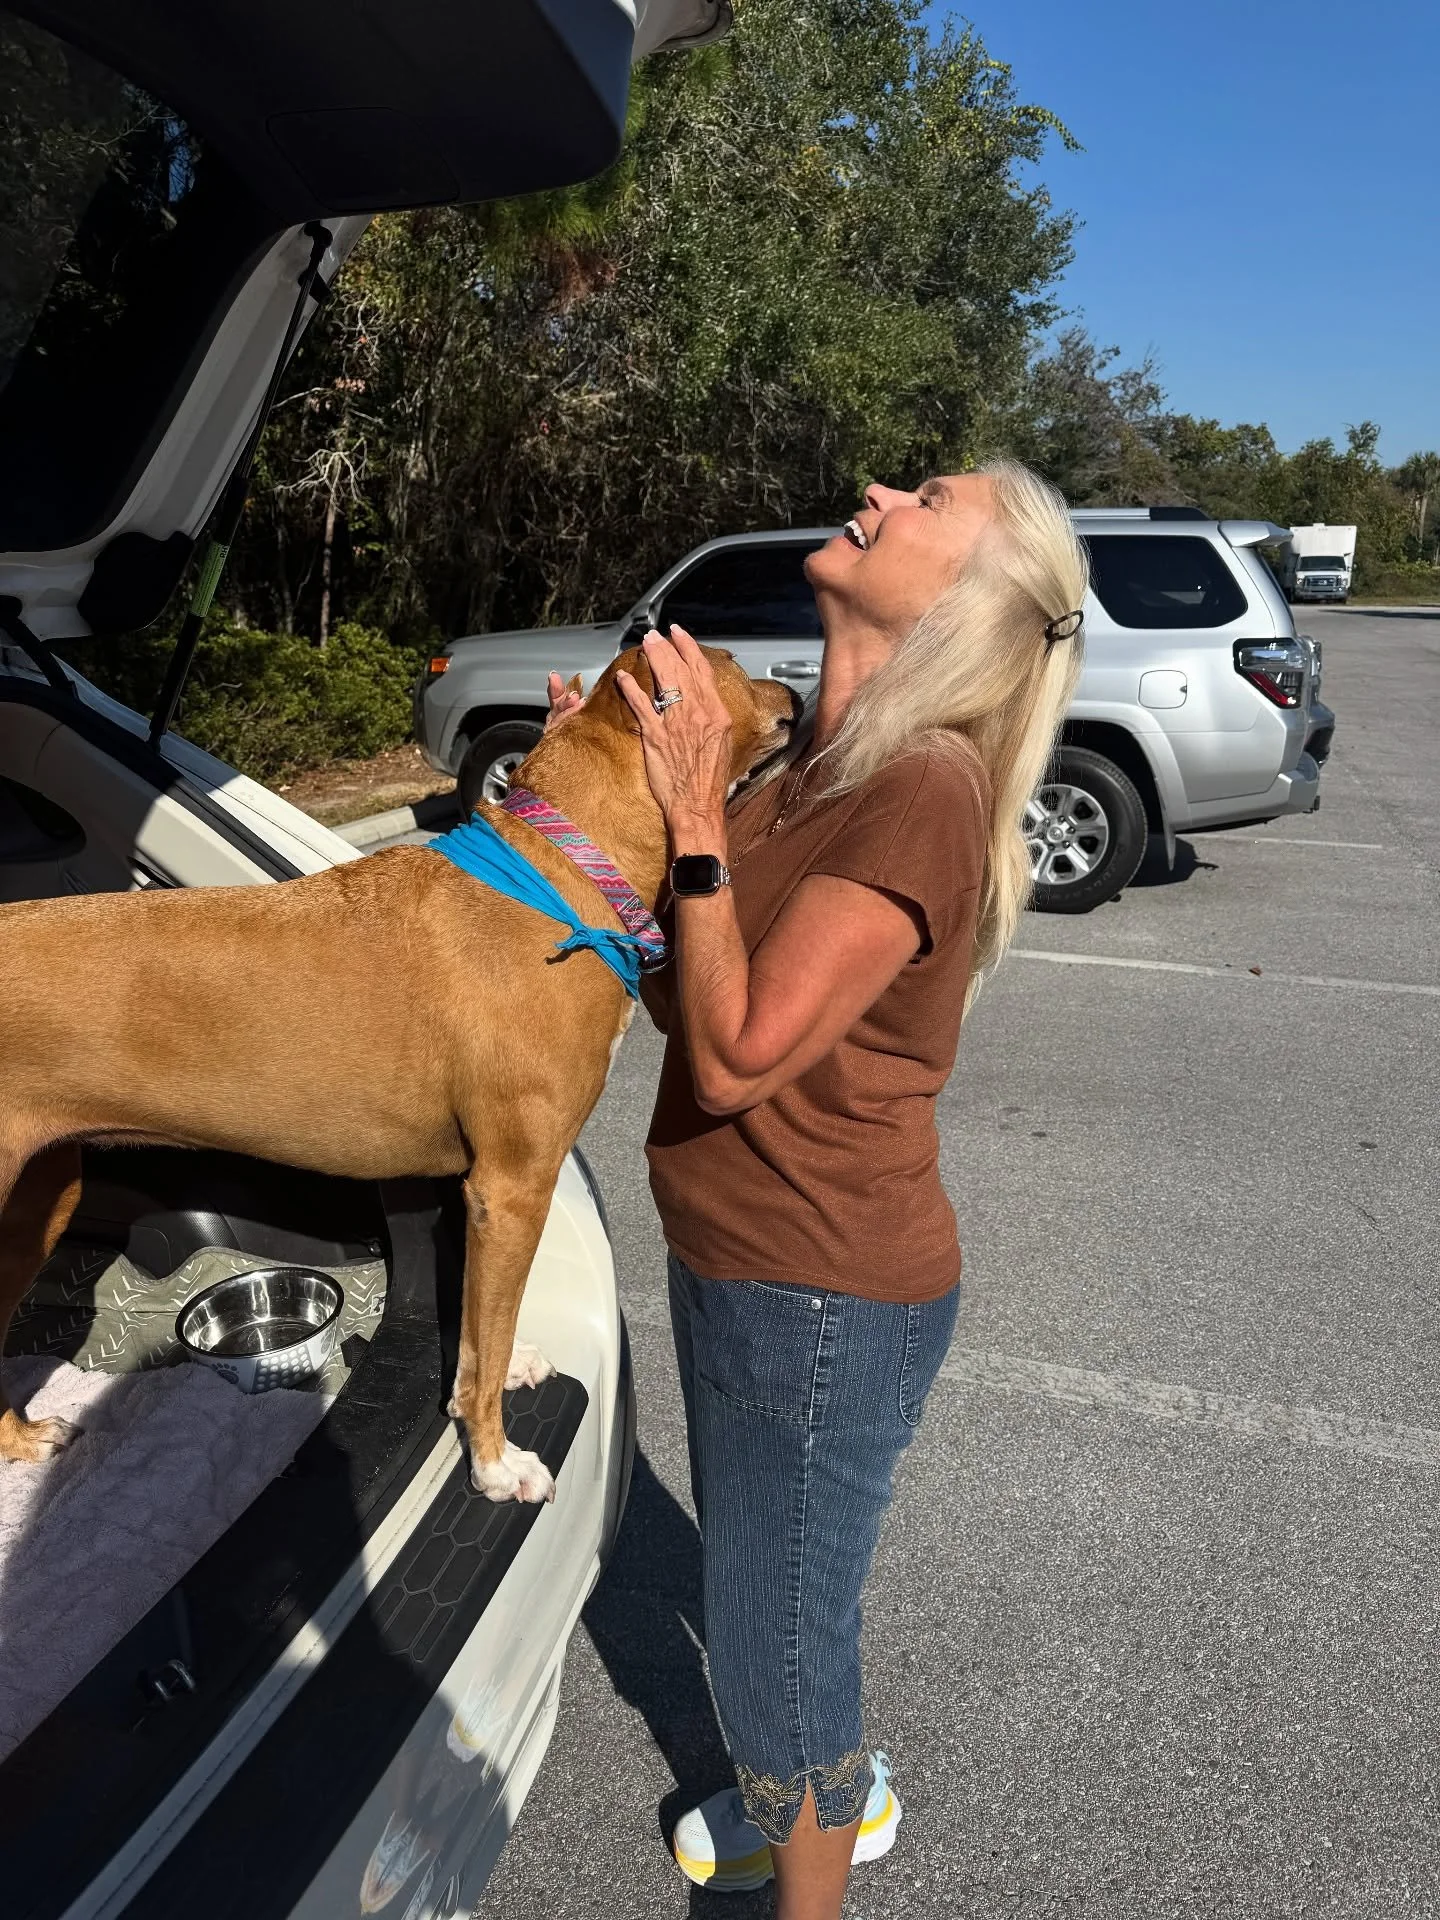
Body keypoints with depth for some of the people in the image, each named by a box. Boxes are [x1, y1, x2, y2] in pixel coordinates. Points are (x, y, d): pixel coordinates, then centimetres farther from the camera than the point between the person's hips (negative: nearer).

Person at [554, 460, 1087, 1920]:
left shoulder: (925, 787, -25)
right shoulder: (817, 771, 3)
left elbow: (734, 1058, -25)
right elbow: (690, 1009, 6)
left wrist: (695, 817, -21)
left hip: (822, 1298, -9)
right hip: (735, 1259, 9)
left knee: (771, 1638, 13)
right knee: (762, 1592, 29)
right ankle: (836, 1795, 58)